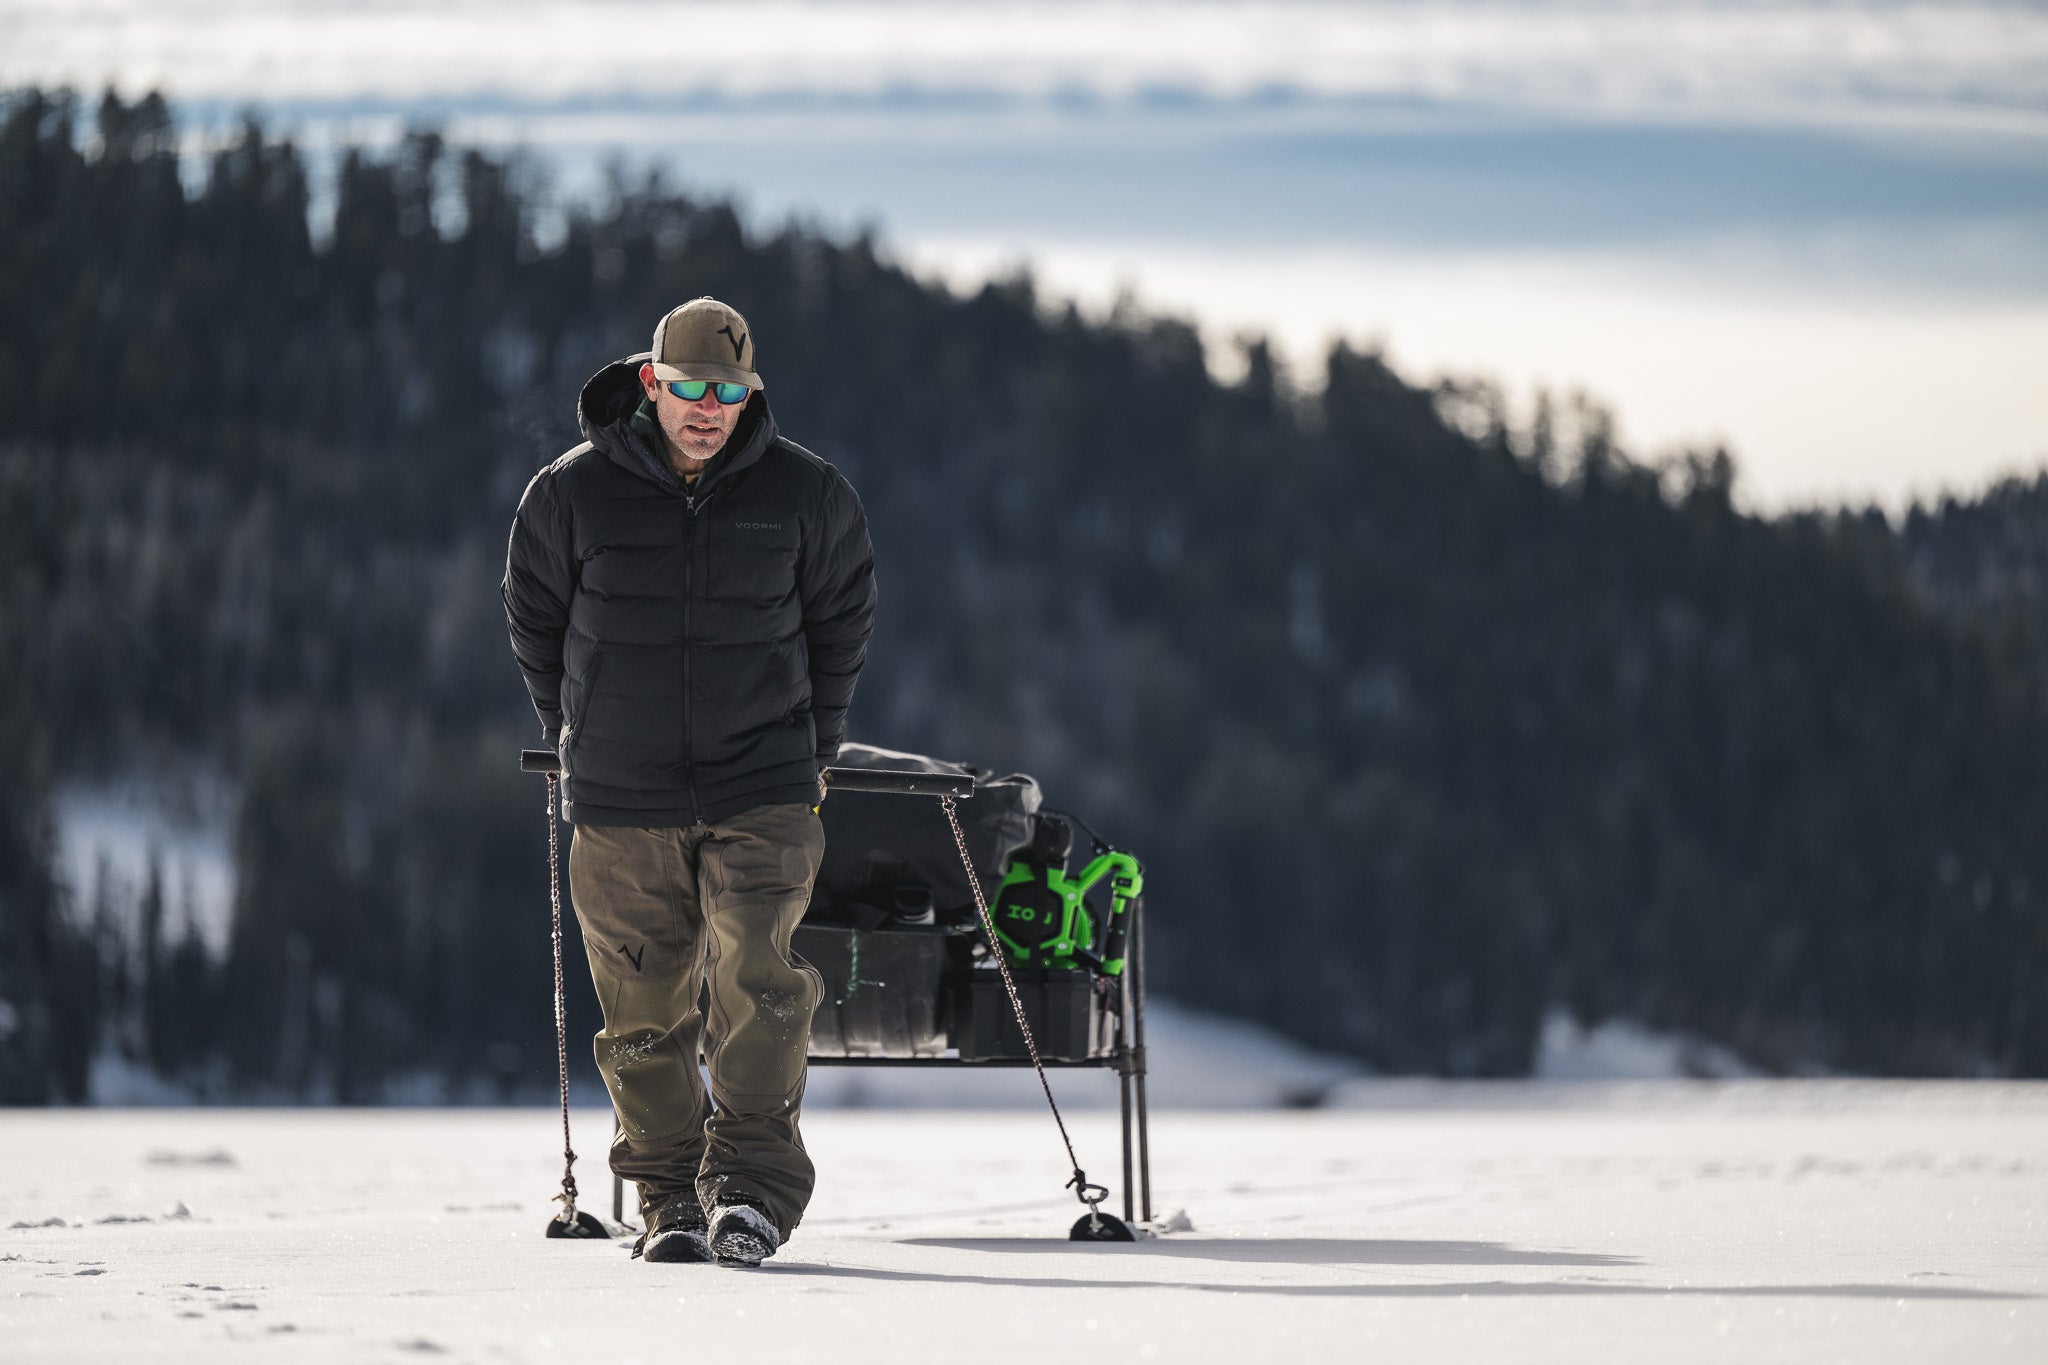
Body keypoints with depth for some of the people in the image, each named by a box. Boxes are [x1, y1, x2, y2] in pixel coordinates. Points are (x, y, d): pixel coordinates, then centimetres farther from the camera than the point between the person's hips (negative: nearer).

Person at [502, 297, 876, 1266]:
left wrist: (810, 745, 15)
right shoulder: (574, 493, -2)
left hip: (762, 794, -1)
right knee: (644, 1011, 3)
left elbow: (841, 622, 16)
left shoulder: (804, 494, 0)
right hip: (621, 805, 1)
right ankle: (669, 1199, 14)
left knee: (756, 984, -15)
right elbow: (536, 621, 13)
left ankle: (753, 1185, -12)